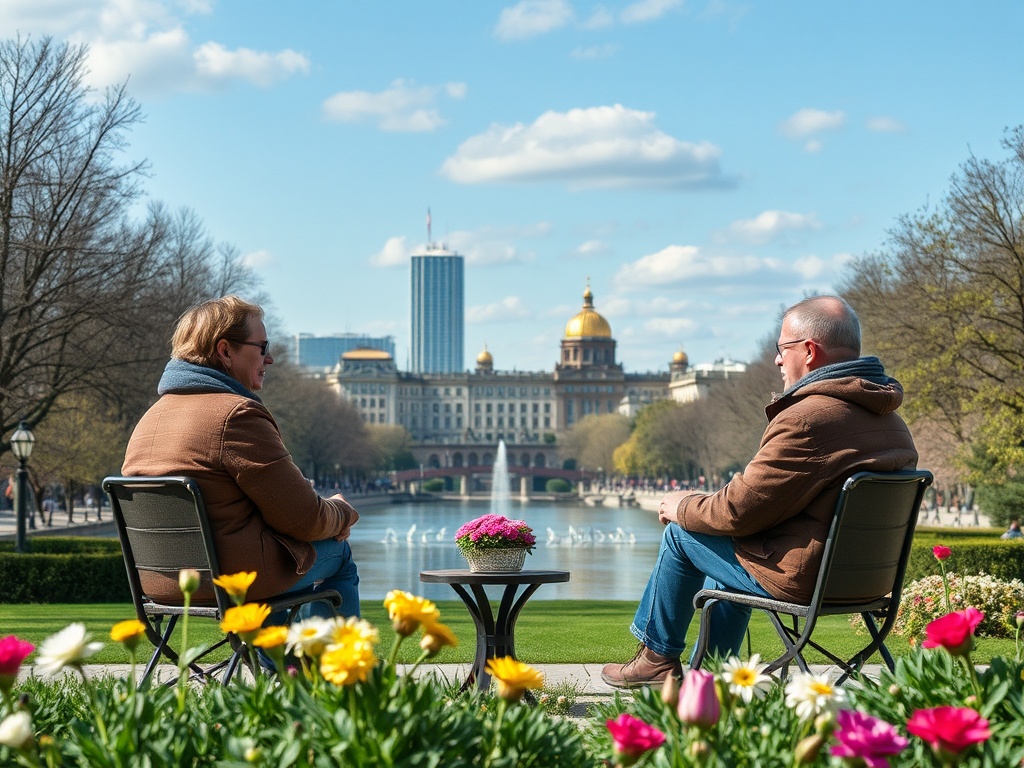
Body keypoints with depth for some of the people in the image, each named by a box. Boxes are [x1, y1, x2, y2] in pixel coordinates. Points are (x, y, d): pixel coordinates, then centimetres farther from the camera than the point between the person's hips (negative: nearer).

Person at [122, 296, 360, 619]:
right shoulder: (237, 415, -19)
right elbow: (304, 519, -17)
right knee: (338, 550, 16)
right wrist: (342, 513, 5)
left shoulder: (150, 418, 8)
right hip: (234, 584, -9)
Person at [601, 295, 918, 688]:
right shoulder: (894, 423, 5)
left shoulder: (806, 419, -25)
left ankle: (658, 656, 27)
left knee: (681, 532, 10)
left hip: (801, 578, -9)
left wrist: (683, 508, 2)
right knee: (729, 546, 31)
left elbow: (739, 510, -19)